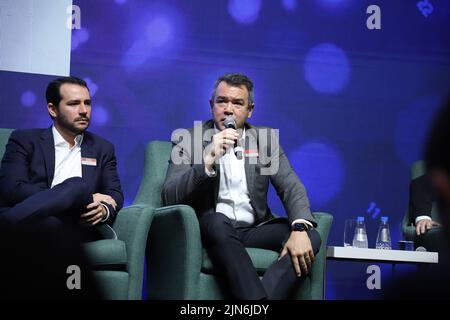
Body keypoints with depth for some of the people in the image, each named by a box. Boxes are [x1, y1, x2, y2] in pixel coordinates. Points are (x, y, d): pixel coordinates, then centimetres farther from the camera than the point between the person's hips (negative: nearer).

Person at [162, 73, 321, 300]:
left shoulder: (266, 139, 11)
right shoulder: (188, 140, 3)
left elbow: (291, 187, 1)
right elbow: (170, 198, -8)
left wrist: (300, 228, -20)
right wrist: (208, 161, -23)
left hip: (254, 229, 3)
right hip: (210, 229, -3)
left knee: (310, 238, -23)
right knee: (218, 221, -36)